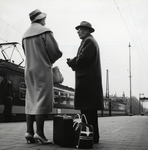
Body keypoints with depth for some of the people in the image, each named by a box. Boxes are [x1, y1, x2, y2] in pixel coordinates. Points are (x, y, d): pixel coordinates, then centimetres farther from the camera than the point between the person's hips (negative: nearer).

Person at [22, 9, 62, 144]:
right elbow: (56, 51, -13)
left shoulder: (26, 34, 15)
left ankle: (29, 132, 6)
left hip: (29, 70, 7)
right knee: (43, 100, -6)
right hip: (42, 69, -7)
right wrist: (51, 61, 7)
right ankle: (39, 133, -9)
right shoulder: (45, 31, -7)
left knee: (31, 100, 8)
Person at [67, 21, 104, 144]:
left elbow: (83, 59, -17)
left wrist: (71, 62, -2)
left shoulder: (88, 41, -6)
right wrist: (73, 62, 8)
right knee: (88, 109, 11)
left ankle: (92, 137, -4)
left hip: (87, 79, -10)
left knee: (88, 109, -9)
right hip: (88, 79, 10)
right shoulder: (90, 41, 26)